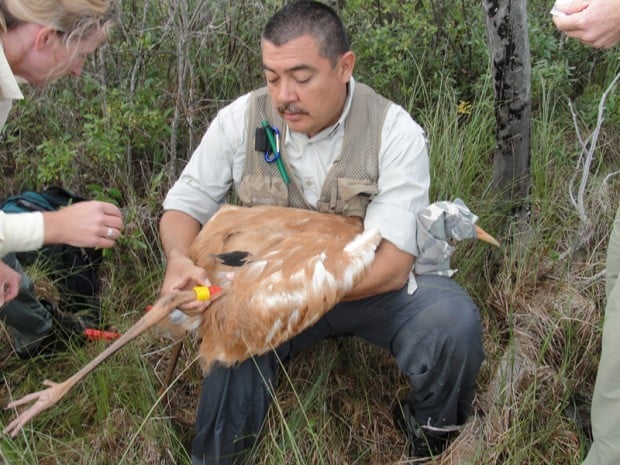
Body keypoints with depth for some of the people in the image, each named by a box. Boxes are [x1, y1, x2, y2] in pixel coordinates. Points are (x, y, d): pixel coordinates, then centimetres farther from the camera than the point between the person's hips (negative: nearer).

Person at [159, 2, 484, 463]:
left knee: (452, 319, -28)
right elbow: (184, 205, -1)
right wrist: (180, 260, -26)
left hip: (368, 289, -1)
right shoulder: (241, 119, -11)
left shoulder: (395, 133, -19)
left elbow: (392, 265, -23)